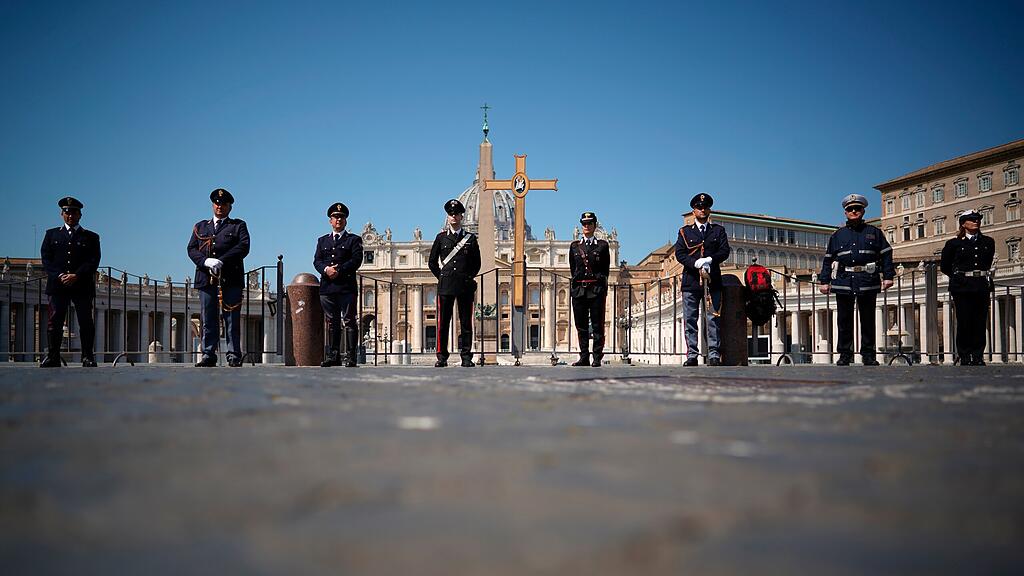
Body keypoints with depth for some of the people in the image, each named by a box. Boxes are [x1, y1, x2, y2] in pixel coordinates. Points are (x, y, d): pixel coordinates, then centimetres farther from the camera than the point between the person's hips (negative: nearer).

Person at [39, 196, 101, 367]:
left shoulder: (91, 237, 13)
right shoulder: (52, 234, 17)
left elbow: (93, 261, 1)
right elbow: (46, 259, 7)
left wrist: (76, 276, -13)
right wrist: (58, 276, -10)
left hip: (82, 286, -1)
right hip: (57, 285, 1)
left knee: (86, 322, -3)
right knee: (54, 321, -3)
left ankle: (88, 357, 1)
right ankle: (52, 357, 1)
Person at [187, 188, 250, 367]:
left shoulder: (238, 225, 13)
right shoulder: (200, 226, 21)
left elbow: (244, 247, -3)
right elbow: (191, 249, 10)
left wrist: (221, 261, -14)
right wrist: (206, 261, -11)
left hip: (231, 279, -2)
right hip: (206, 279, 2)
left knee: (232, 319, -2)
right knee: (208, 319, 2)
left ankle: (234, 356, 0)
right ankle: (208, 355, 6)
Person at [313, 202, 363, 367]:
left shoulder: (354, 240, 10)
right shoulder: (322, 240, 21)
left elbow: (356, 260, -4)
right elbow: (317, 261, 9)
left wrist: (339, 270, -15)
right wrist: (326, 269, -13)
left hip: (346, 287, -4)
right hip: (327, 287, 4)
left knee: (349, 322, -6)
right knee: (332, 323, 6)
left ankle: (350, 357, -6)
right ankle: (333, 356, 9)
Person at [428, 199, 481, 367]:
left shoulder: (470, 238, 10)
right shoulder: (441, 237, 9)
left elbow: (476, 264, 14)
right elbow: (432, 262, 14)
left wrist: (469, 278, 6)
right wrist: (442, 277, 7)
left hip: (465, 285, 0)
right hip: (446, 285, 0)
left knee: (466, 323, 1)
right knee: (443, 322, -1)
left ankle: (466, 357, 5)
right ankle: (442, 357, 3)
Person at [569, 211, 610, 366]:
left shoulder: (602, 246, 7)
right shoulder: (574, 246, 14)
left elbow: (605, 270, 8)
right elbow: (572, 269, 16)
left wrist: (599, 283, 4)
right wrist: (578, 281, 11)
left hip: (597, 290, -3)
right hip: (578, 290, 3)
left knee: (597, 325, -4)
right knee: (581, 326, 4)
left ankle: (597, 358, -2)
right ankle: (584, 358, 8)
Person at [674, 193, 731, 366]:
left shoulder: (719, 230, 15)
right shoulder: (685, 232, 13)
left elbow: (725, 251, 2)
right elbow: (679, 254, 1)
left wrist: (710, 260, -16)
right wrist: (696, 263, -16)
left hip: (712, 282, 0)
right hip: (690, 281, 0)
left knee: (713, 319, -3)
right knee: (690, 320, -2)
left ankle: (714, 355, 0)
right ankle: (692, 355, 2)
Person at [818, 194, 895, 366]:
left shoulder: (874, 232, 11)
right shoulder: (837, 235, 13)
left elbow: (886, 255, 8)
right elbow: (828, 259, 12)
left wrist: (888, 276, -1)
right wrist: (824, 281, 6)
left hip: (867, 282, -1)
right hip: (843, 282, 1)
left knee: (868, 320, 3)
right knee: (844, 321, 2)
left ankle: (868, 355, 10)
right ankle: (845, 355, 9)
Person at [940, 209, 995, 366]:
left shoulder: (988, 242, 12)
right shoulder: (954, 244, 3)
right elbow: (944, 266, 10)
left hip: (982, 286, 3)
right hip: (962, 288, -3)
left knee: (980, 322, 0)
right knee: (964, 322, -5)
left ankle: (977, 357, 6)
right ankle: (965, 358, 1)